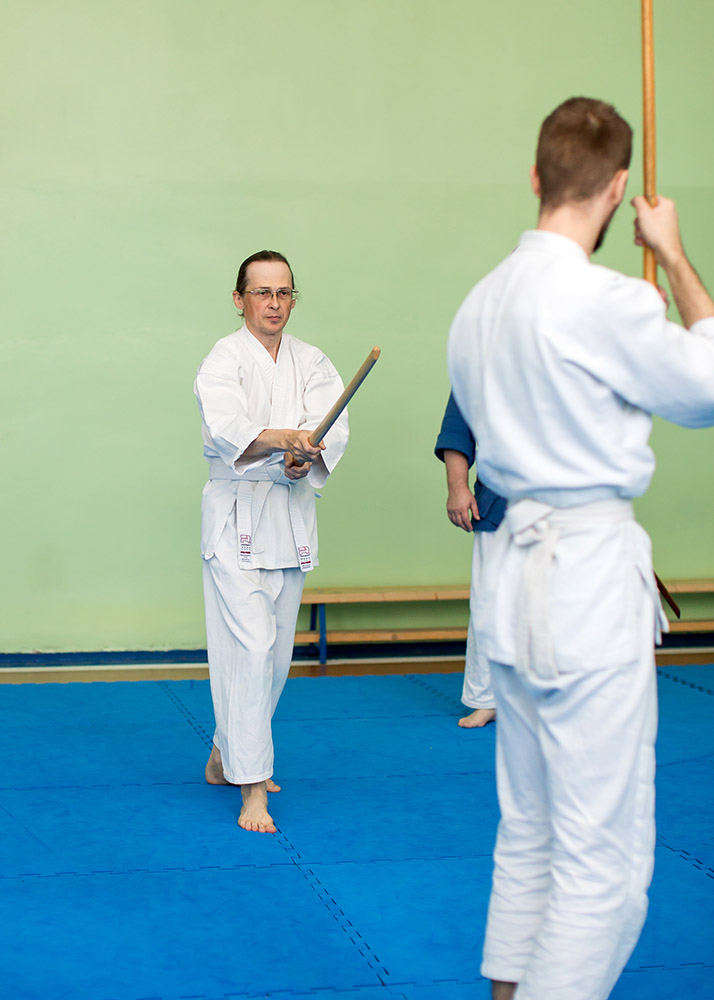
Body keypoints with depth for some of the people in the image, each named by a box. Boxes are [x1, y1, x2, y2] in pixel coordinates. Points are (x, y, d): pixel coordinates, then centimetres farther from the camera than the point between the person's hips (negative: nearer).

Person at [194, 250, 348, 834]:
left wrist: (307, 456, -26)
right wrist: (283, 438, -44)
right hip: (236, 516, -6)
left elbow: (334, 428, -5)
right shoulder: (225, 360, -8)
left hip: (293, 516, 6)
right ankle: (253, 787, -8)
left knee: (277, 652, 13)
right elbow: (225, 429, -26)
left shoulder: (312, 363, 9)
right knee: (250, 648, -13)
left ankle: (225, 757, 31)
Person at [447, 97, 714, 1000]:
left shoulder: (480, 303, 9)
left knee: (529, 832, 20)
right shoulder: (605, 301, -17)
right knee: (605, 860, -2)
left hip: (516, 574, 9)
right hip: (590, 579, -9)